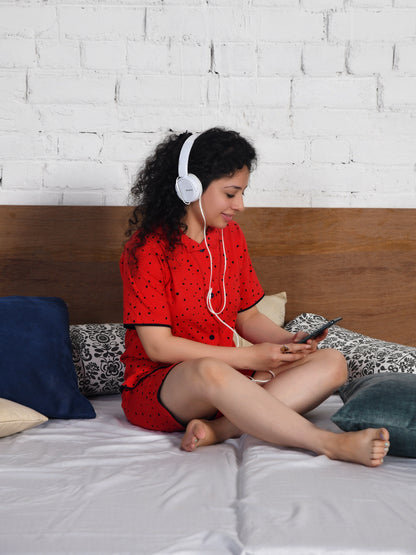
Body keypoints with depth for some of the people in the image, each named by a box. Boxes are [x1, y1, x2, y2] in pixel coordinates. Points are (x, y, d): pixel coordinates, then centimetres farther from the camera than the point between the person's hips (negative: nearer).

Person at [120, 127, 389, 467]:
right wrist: (249, 357, -19)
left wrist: (287, 341, -7)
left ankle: (219, 429, -30)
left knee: (331, 364, -12)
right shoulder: (148, 247, -12)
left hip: (228, 375, 7)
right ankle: (331, 444, -34)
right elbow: (158, 345, -17)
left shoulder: (230, 236, 9)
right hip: (157, 385, -6)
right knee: (210, 371, -42)